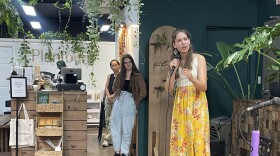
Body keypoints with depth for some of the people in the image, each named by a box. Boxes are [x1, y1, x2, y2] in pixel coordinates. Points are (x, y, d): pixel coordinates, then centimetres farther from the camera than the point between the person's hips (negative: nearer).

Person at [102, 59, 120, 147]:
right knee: (107, 118, 6)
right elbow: (106, 87, 8)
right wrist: (108, 96, -9)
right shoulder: (109, 76, 16)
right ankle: (110, 139, 15)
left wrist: (113, 95, -16)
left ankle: (107, 139, -6)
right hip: (108, 98, 6)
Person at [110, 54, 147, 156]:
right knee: (115, 126, 4)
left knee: (127, 128, 2)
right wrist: (118, 94, 10)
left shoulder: (137, 76, -3)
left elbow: (143, 92, -7)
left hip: (130, 103, -4)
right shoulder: (120, 75, 10)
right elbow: (114, 88, 24)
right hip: (119, 102, 5)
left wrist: (135, 101, -2)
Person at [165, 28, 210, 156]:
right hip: (180, 104, 3)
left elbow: (203, 87, -11)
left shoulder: (199, 58, -4)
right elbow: (169, 89, 1)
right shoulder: (174, 62, 8)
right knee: (180, 139, 3)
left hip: (197, 104, -3)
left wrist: (191, 78, -30)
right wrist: (173, 71, -12)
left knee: (197, 138, -4)